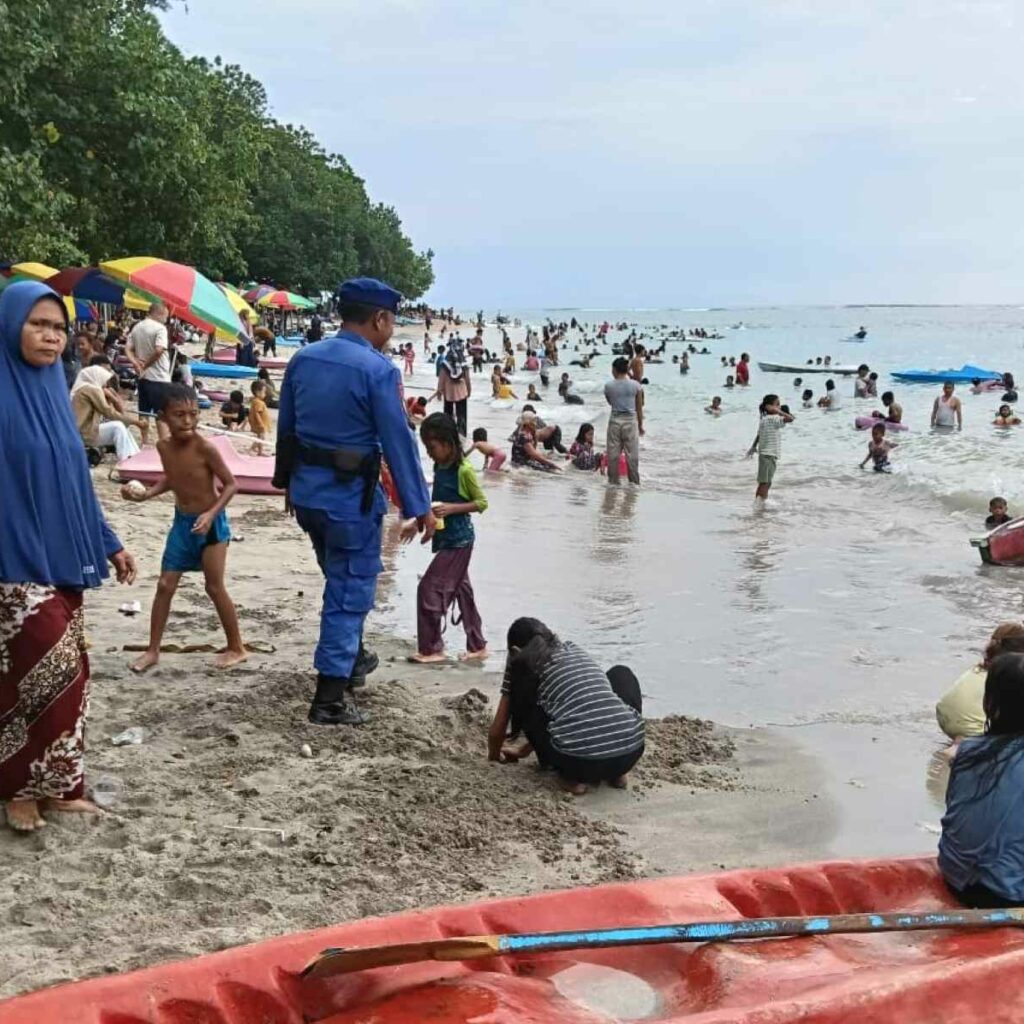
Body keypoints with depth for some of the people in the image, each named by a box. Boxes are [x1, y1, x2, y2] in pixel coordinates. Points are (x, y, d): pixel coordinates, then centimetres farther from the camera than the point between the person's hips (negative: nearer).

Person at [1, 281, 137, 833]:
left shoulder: (52, 390, 10)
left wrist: (108, 543, 17)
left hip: (61, 558, 7)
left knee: (67, 672, 9)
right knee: (49, 669, -8)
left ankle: (53, 784, 21)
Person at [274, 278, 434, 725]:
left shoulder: (302, 359, 4)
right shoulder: (378, 370, -17)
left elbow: (285, 426, 12)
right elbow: (399, 441, -15)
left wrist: (288, 482, 24)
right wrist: (419, 507, -9)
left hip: (306, 491, 7)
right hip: (351, 497, -7)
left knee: (341, 579, 26)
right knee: (351, 590, 3)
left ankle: (352, 656, 43)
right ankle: (330, 699, 5)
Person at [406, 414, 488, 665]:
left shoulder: (463, 470, -17)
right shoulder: (439, 467, 7)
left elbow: (481, 502, -13)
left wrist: (451, 508, -22)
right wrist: (416, 524, 12)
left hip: (458, 540, -9)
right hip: (447, 539, 9)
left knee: (429, 588, -8)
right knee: (461, 590, 13)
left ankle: (431, 648, 1)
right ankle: (477, 646, 23)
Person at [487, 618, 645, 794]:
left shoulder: (521, 664, 14)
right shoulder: (574, 649, 27)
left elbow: (497, 731, 18)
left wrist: (494, 757, 40)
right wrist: (525, 749, 50)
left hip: (577, 760, -3)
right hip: (630, 753, 4)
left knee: (524, 701, 22)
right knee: (621, 674, 33)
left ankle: (571, 775, 9)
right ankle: (617, 772, 19)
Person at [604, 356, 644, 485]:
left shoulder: (609, 386, -5)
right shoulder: (635, 385, -5)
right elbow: (639, 408, 2)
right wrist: (640, 425, 12)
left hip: (615, 420, 0)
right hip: (630, 421, 0)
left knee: (613, 454, 8)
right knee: (632, 454, 6)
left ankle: (613, 481, 12)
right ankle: (634, 481, 11)